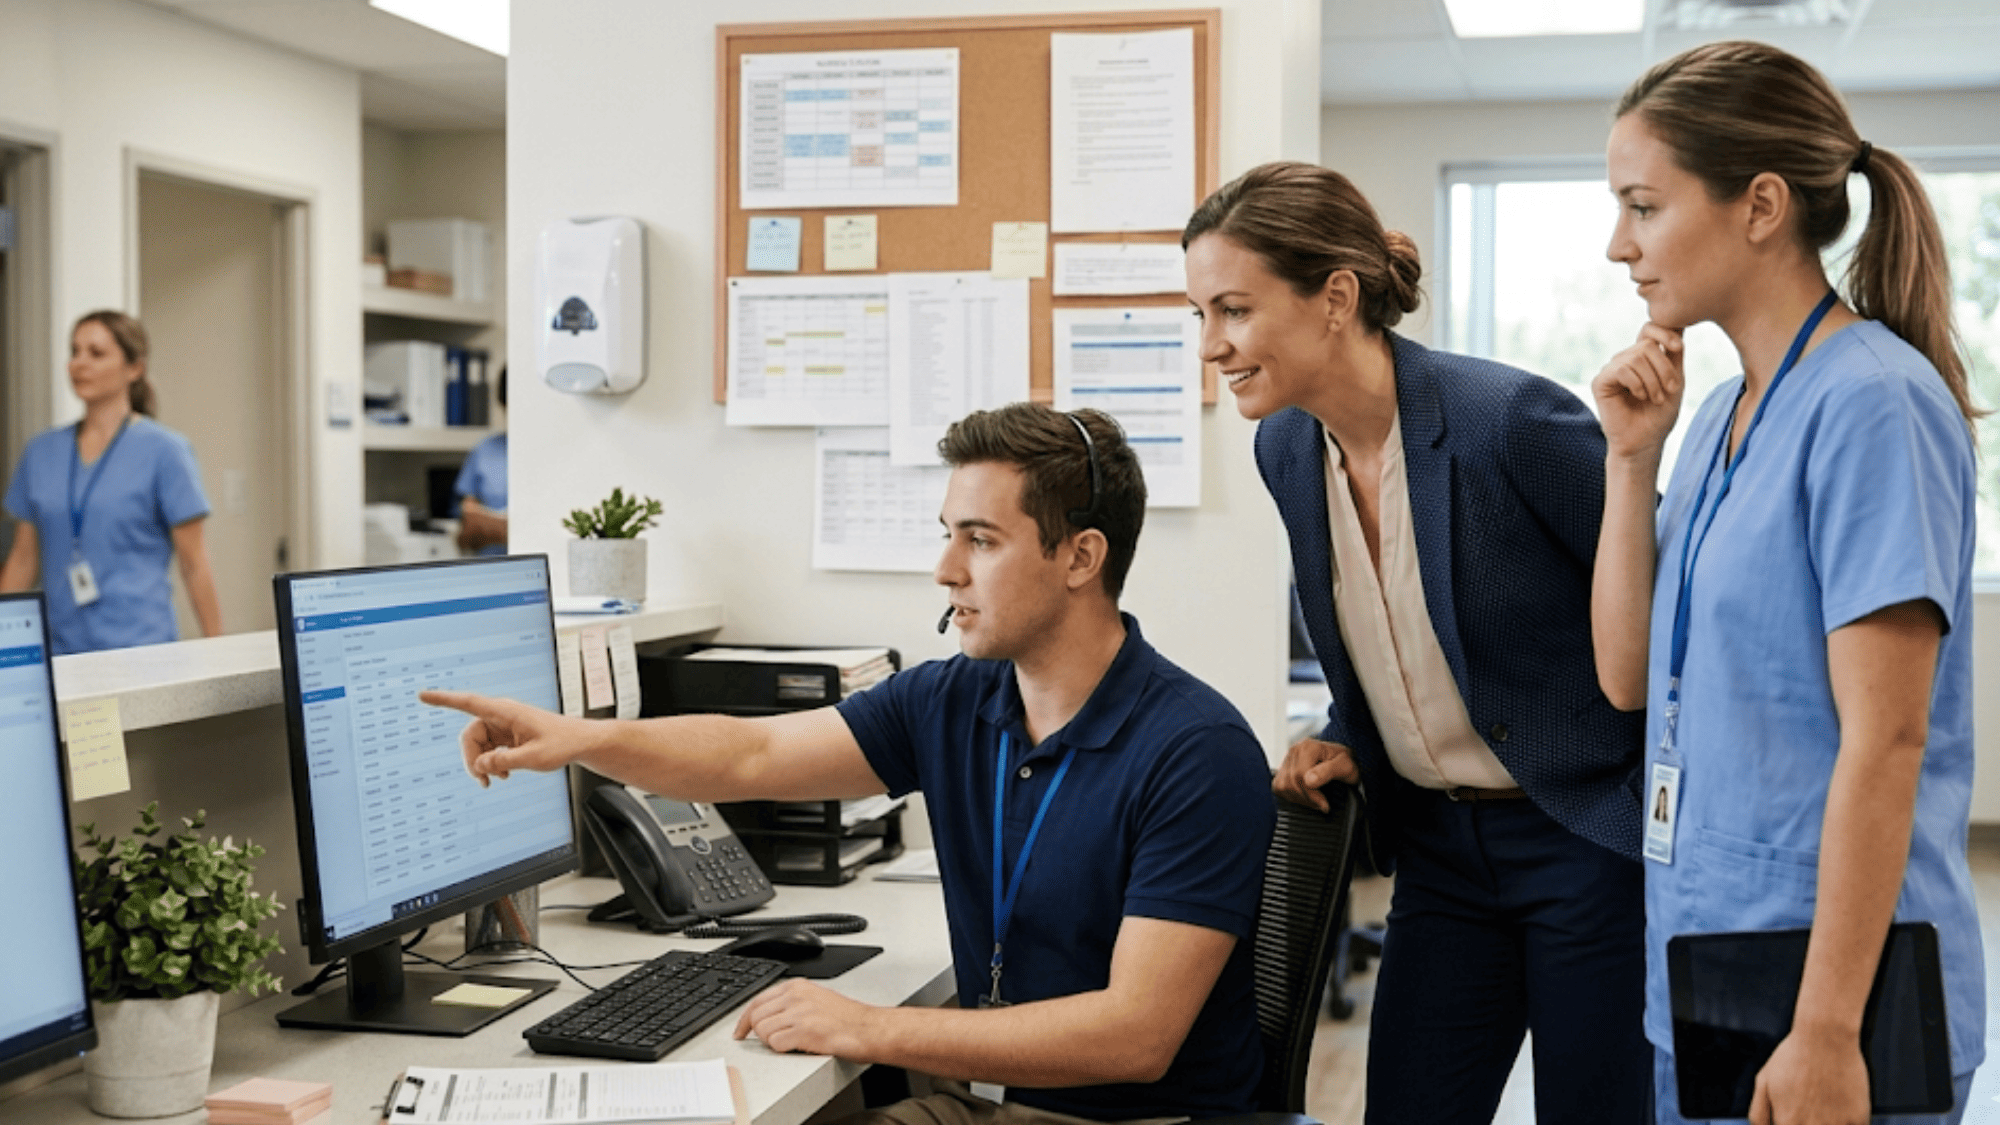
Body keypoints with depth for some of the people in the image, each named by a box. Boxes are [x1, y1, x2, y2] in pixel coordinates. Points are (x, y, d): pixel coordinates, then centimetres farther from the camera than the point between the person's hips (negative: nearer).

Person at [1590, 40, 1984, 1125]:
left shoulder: (1871, 403, -16)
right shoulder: (1720, 413, 9)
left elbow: (1884, 739, -20)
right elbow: (1628, 676, 9)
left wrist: (1825, 1032, -21)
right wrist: (1632, 459, -1)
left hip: (1822, 987, -8)